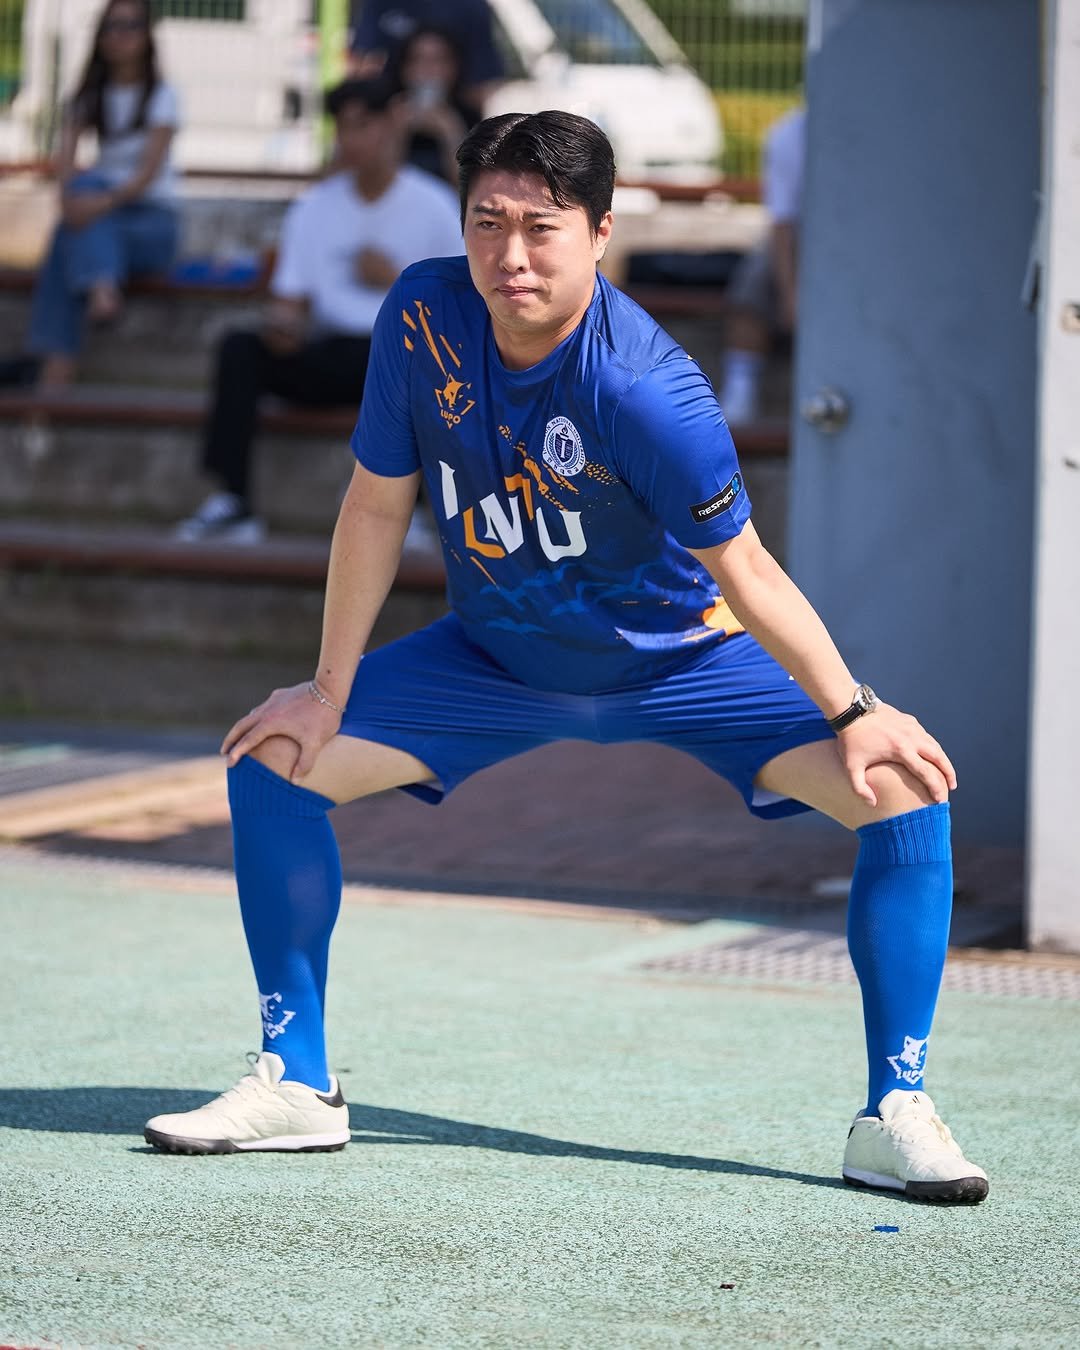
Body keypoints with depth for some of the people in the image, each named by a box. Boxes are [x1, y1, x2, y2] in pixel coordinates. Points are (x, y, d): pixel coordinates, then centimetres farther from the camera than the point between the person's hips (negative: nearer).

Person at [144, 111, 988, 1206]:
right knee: (271, 763, -5)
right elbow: (377, 507, -8)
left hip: (682, 658, -4)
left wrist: (853, 715, -29)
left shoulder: (646, 390, -34)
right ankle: (296, 1085, 7)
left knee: (903, 789, -24)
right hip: (498, 656, 4)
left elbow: (744, 573, -24)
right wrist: (328, 695, -4)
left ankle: (894, 1117, -15)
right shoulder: (424, 316, -21)